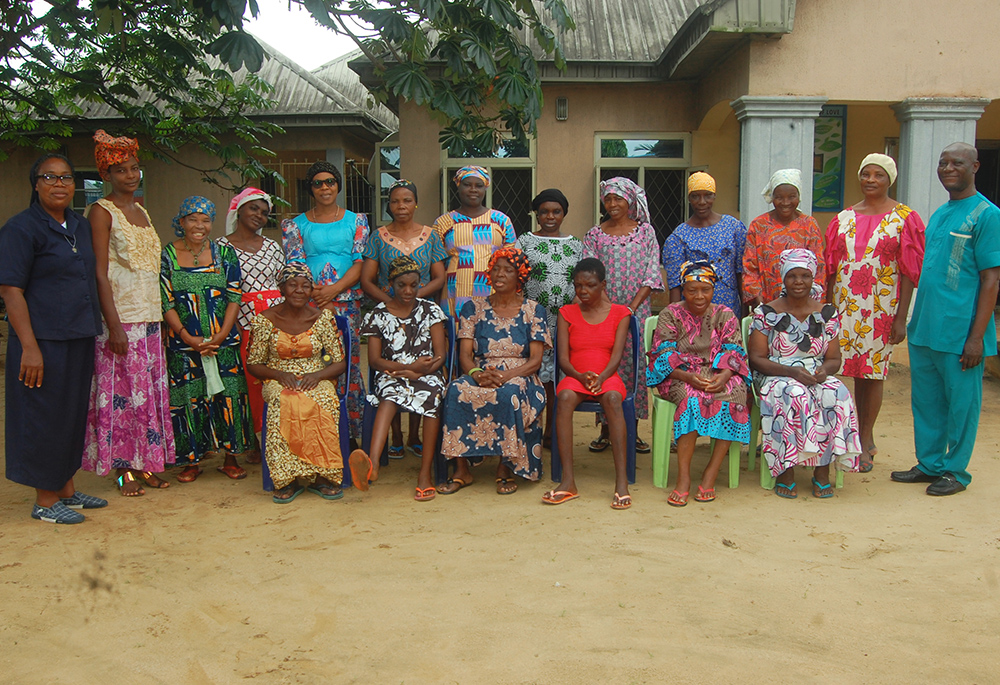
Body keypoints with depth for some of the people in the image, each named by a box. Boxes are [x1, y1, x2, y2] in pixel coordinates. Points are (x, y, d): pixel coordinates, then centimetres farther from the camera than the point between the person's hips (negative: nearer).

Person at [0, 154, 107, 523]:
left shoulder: (81, 225, 12)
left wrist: (93, 332, 16)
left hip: (79, 339, 7)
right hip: (44, 340, -7)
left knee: (74, 413, 14)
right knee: (45, 417, 1)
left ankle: (66, 488, 28)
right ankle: (45, 500, 13)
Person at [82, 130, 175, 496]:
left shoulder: (141, 212, 16)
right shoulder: (102, 211, -5)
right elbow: (100, 273, -12)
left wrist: (161, 315, 14)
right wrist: (114, 325, -18)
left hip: (150, 315, 7)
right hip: (120, 316, -7)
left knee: (151, 390, 9)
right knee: (122, 391, -3)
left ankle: (145, 462, 18)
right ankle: (124, 469, 8)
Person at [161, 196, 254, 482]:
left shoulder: (225, 253, 5)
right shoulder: (167, 256, 3)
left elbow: (235, 298, 1)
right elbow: (166, 303, -1)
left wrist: (221, 336, -10)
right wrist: (188, 338, -12)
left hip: (223, 341, 1)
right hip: (183, 342, 0)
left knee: (228, 395, 0)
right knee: (188, 398, 2)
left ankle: (231, 458, 12)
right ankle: (192, 460, 15)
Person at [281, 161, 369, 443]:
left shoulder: (356, 221, 11)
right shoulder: (296, 224, 11)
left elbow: (361, 263, 2)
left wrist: (333, 290, -13)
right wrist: (319, 299, -12)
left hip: (348, 303, 0)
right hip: (309, 305, 0)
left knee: (349, 366, -3)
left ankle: (352, 434, 5)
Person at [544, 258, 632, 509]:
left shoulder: (619, 313, 8)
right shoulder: (567, 314, 11)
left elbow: (616, 356, -3)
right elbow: (563, 359, 2)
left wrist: (601, 377, -23)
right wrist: (581, 376, -19)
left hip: (607, 377, -1)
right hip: (575, 377, 1)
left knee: (612, 398, -37)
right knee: (565, 397, -35)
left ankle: (622, 481, -38)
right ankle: (568, 481, -36)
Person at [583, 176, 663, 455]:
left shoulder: (645, 231, 6)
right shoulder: (595, 235, 6)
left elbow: (652, 275, 0)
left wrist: (632, 307, -11)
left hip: (637, 311, 0)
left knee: (635, 366, 1)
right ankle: (605, 430, 11)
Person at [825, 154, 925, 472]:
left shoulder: (904, 218, -1)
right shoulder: (844, 218, 9)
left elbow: (909, 272, -4)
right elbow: (832, 267, 10)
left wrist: (901, 317, -9)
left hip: (881, 307, -3)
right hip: (845, 306, 3)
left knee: (872, 372, 1)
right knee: (855, 371, 5)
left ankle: (866, 439, 13)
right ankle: (864, 438, 18)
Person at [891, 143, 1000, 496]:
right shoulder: (938, 214, 15)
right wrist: (915, 320, 15)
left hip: (959, 332, -7)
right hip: (924, 328, 7)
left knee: (961, 402, 5)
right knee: (925, 400, 14)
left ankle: (956, 470, 19)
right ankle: (929, 464, 28)